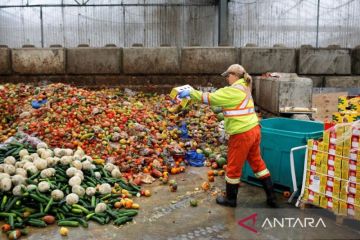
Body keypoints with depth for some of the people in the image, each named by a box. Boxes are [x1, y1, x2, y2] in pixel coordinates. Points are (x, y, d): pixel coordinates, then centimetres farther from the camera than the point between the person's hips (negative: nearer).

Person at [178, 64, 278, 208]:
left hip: (242, 135, -9)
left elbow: (210, 98, -13)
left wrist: (191, 93, -5)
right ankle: (271, 197, 25)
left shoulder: (233, 91, -14)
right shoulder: (243, 88, 15)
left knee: (234, 167, 8)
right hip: (253, 130, 9)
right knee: (257, 162, 18)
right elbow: (218, 98, 17)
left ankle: (230, 199, 25)